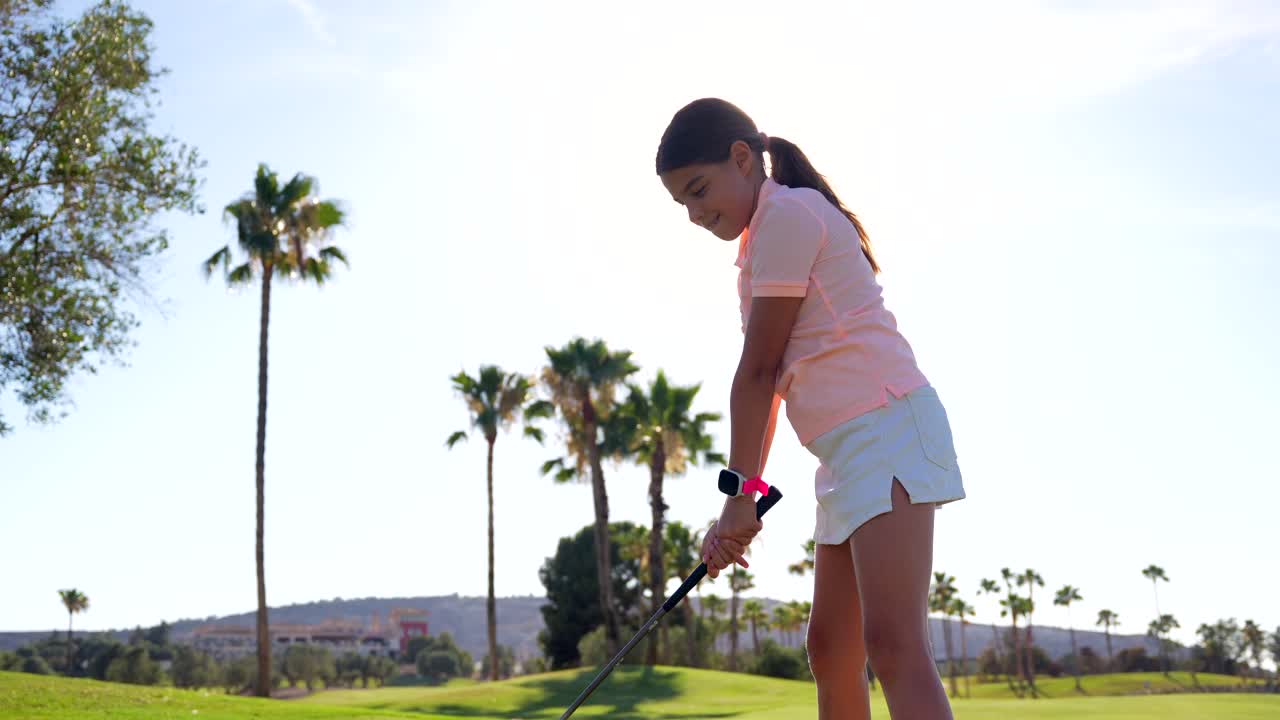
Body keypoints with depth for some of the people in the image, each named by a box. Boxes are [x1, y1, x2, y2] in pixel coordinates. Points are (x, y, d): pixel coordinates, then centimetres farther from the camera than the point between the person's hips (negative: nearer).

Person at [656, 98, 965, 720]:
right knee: (830, 649, 11)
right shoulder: (763, 240, 23)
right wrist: (745, 498, 13)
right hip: (846, 450, 11)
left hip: (886, 425, -11)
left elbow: (758, 369, -9)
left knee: (892, 645, -20)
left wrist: (739, 490, -6)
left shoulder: (789, 211, -7)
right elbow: (771, 379, 18)